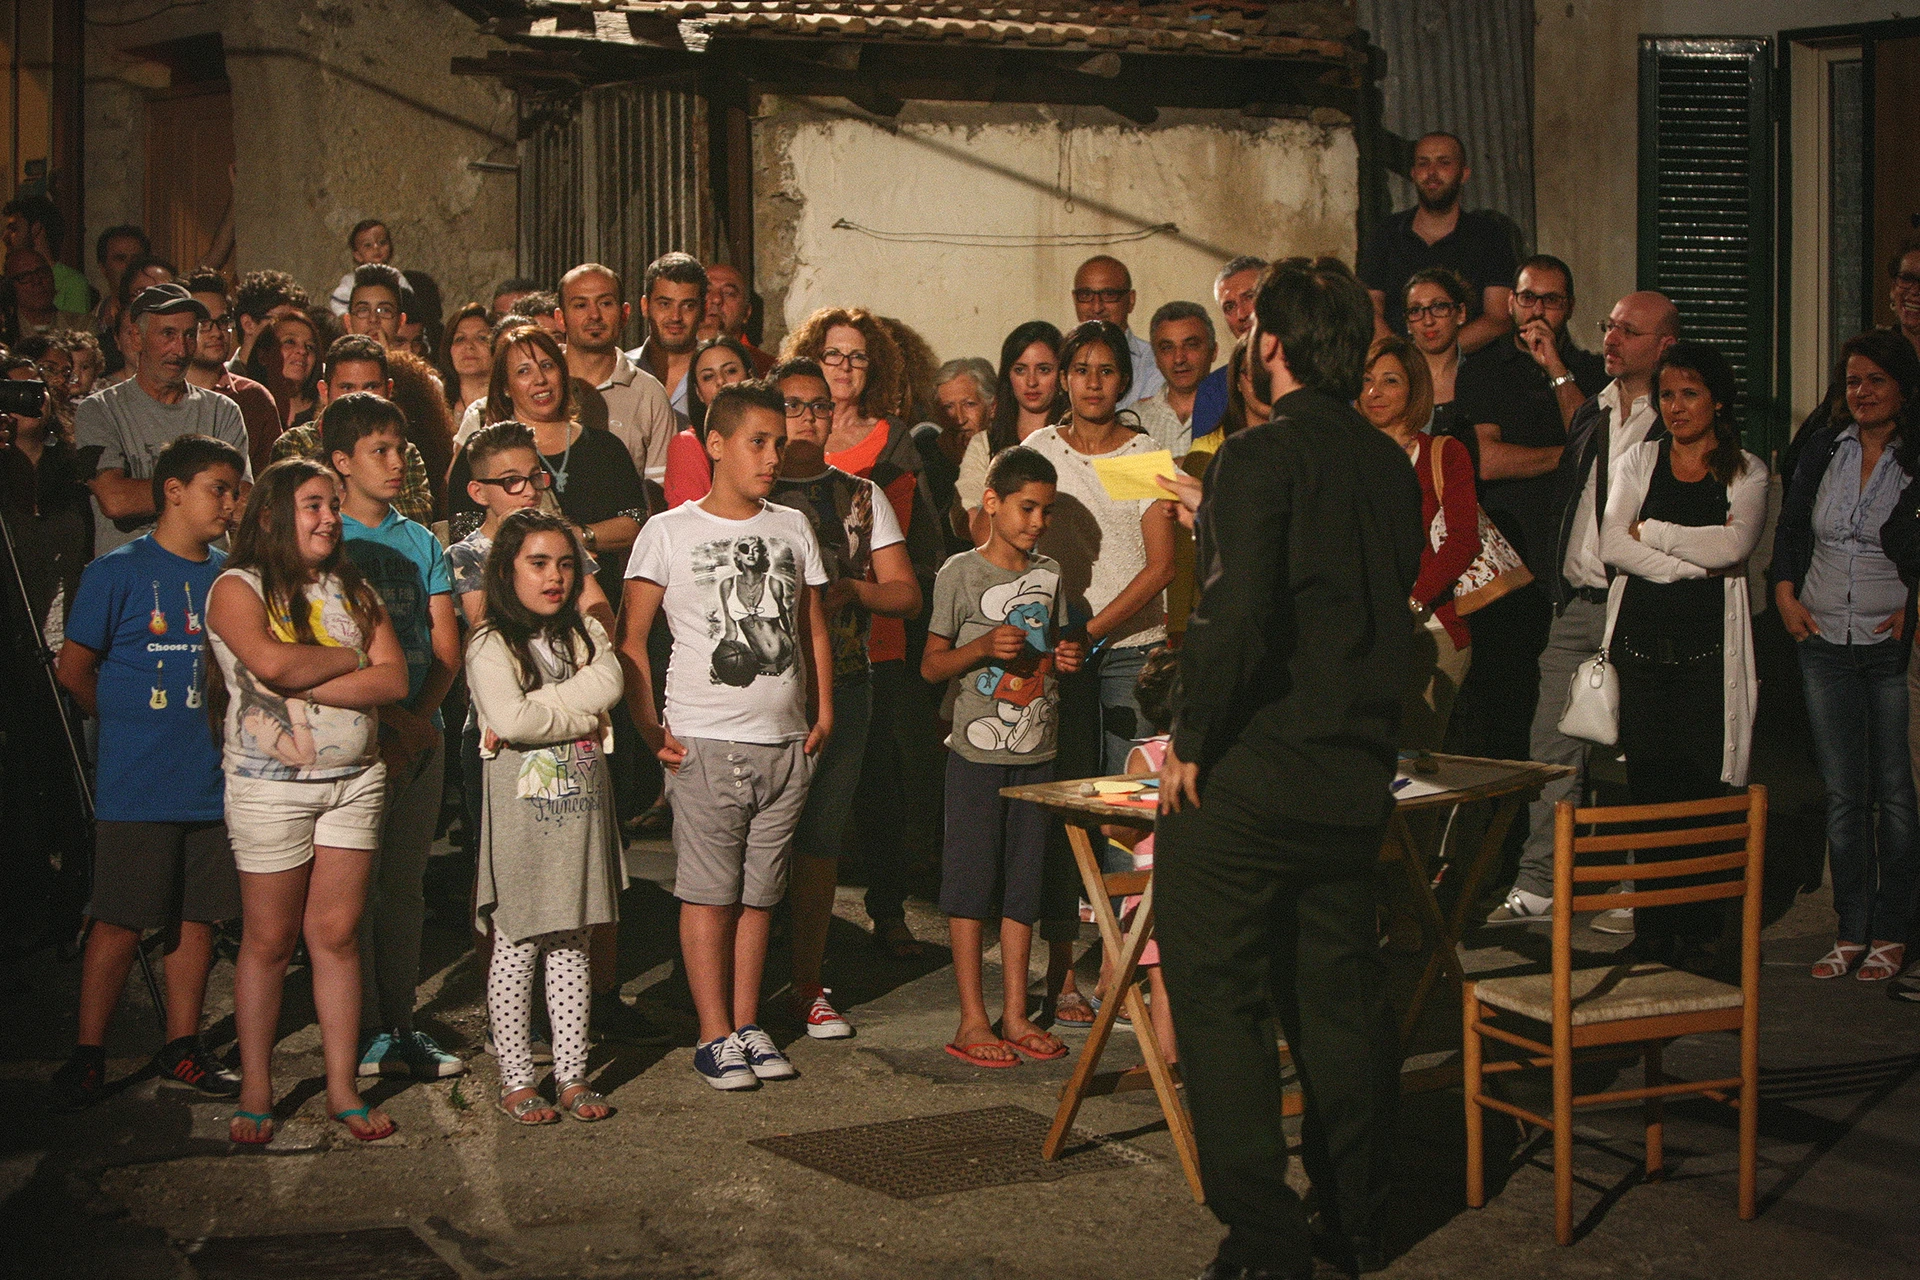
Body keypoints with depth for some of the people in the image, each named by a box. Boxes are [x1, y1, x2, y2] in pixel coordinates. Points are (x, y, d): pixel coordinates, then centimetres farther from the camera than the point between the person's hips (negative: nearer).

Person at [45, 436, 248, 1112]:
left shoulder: (227, 576, 9)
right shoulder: (118, 572, -6)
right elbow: (74, 669, -1)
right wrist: (133, 726, 6)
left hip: (212, 783, 5)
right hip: (137, 790, -5)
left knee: (197, 919, 9)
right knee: (120, 924, 0)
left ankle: (182, 1047, 21)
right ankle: (88, 1055, 12)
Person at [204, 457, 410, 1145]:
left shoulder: (352, 590, 12)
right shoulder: (237, 589, -3)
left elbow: (394, 679, -1)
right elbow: (272, 662, -22)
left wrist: (307, 683, -13)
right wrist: (349, 658, -6)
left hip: (354, 779, 4)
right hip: (270, 785, -4)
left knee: (337, 934, 5)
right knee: (269, 940, 2)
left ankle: (342, 1087, 13)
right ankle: (255, 1092, 13)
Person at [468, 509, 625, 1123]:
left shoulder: (587, 632, 11)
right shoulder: (491, 645, -5)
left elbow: (610, 681, -9)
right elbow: (510, 718, -20)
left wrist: (544, 709, -17)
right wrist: (582, 714, -9)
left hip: (582, 807, 5)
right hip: (521, 812, -4)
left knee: (572, 944, 9)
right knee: (516, 947, 2)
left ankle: (572, 1075, 15)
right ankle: (515, 1079, 11)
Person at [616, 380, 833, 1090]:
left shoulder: (793, 528, 12)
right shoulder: (669, 531, -1)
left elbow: (814, 627, 20)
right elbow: (630, 638, 0)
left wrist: (823, 711, 10)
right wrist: (649, 726, -6)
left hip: (786, 744, 4)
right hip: (707, 743, -4)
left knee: (759, 893, 9)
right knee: (708, 892, -2)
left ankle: (748, 1025, 19)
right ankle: (715, 1036, 6)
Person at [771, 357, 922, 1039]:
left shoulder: (862, 496, 14)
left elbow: (906, 593, 12)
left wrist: (851, 588, -7)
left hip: (842, 682, 2)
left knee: (821, 836, 3)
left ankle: (809, 985, 13)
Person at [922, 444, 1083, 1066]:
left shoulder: (1050, 573, 10)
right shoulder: (961, 572, -5)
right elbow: (931, 666, -3)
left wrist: (1068, 659, -1)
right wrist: (983, 647, -20)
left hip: (1037, 752, 5)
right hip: (978, 752, -5)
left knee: (1024, 881, 9)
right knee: (972, 879, 0)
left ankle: (1015, 1013, 17)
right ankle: (972, 1019, 6)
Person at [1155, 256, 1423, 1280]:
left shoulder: (1261, 457, -14)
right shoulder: (1390, 465, 7)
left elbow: (1236, 617, -23)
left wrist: (1191, 740, -13)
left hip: (1247, 775, -7)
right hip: (1356, 775, 7)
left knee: (1218, 1001, 3)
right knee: (1339, 996, 17)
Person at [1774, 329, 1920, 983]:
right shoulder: (1824, 449, 7)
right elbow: (1789, 528, 16)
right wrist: (1786, 595, 3)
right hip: (1825, 642, 4)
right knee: (1843, 793, 7)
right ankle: (1851, 930, 15)